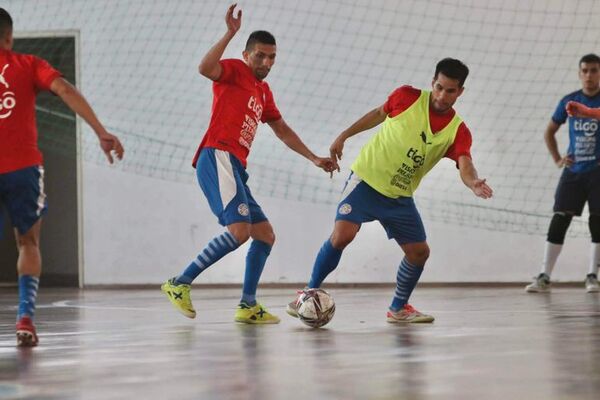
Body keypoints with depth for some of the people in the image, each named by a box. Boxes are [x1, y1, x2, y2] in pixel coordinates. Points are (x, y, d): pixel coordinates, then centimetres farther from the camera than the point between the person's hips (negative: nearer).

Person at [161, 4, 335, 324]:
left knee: (265, 234, 9)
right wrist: (230, 33, -26)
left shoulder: (263, 91, 26)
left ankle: (248, 306, 11)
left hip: (235, 168, 10)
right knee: (239, 230, -23)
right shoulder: (234, 71, 1)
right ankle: (180, 284, -18)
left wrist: (314, 159, 34)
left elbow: (282, 130, 36)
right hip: (218, 157, -10)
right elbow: (205, 68, -22)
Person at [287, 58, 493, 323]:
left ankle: (398, 308, 24)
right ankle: (309, 293, -2)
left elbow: (465, 167, -24)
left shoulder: (458, 132, -9)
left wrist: (474, 184, -47)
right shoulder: (407, 97, -12)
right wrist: (344, 136, 10)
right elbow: (379, 114, 7)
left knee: (419, 251, 0)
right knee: (342, 234, -20)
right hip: (367, 179, -3)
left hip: (399, 196, 3)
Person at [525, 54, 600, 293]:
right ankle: (544, 277, -2)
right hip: (573, 170, 2)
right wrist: (557, 159, 6)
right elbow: (549, 132, 19)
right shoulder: (569, 101, 7)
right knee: (558, 221, -4)